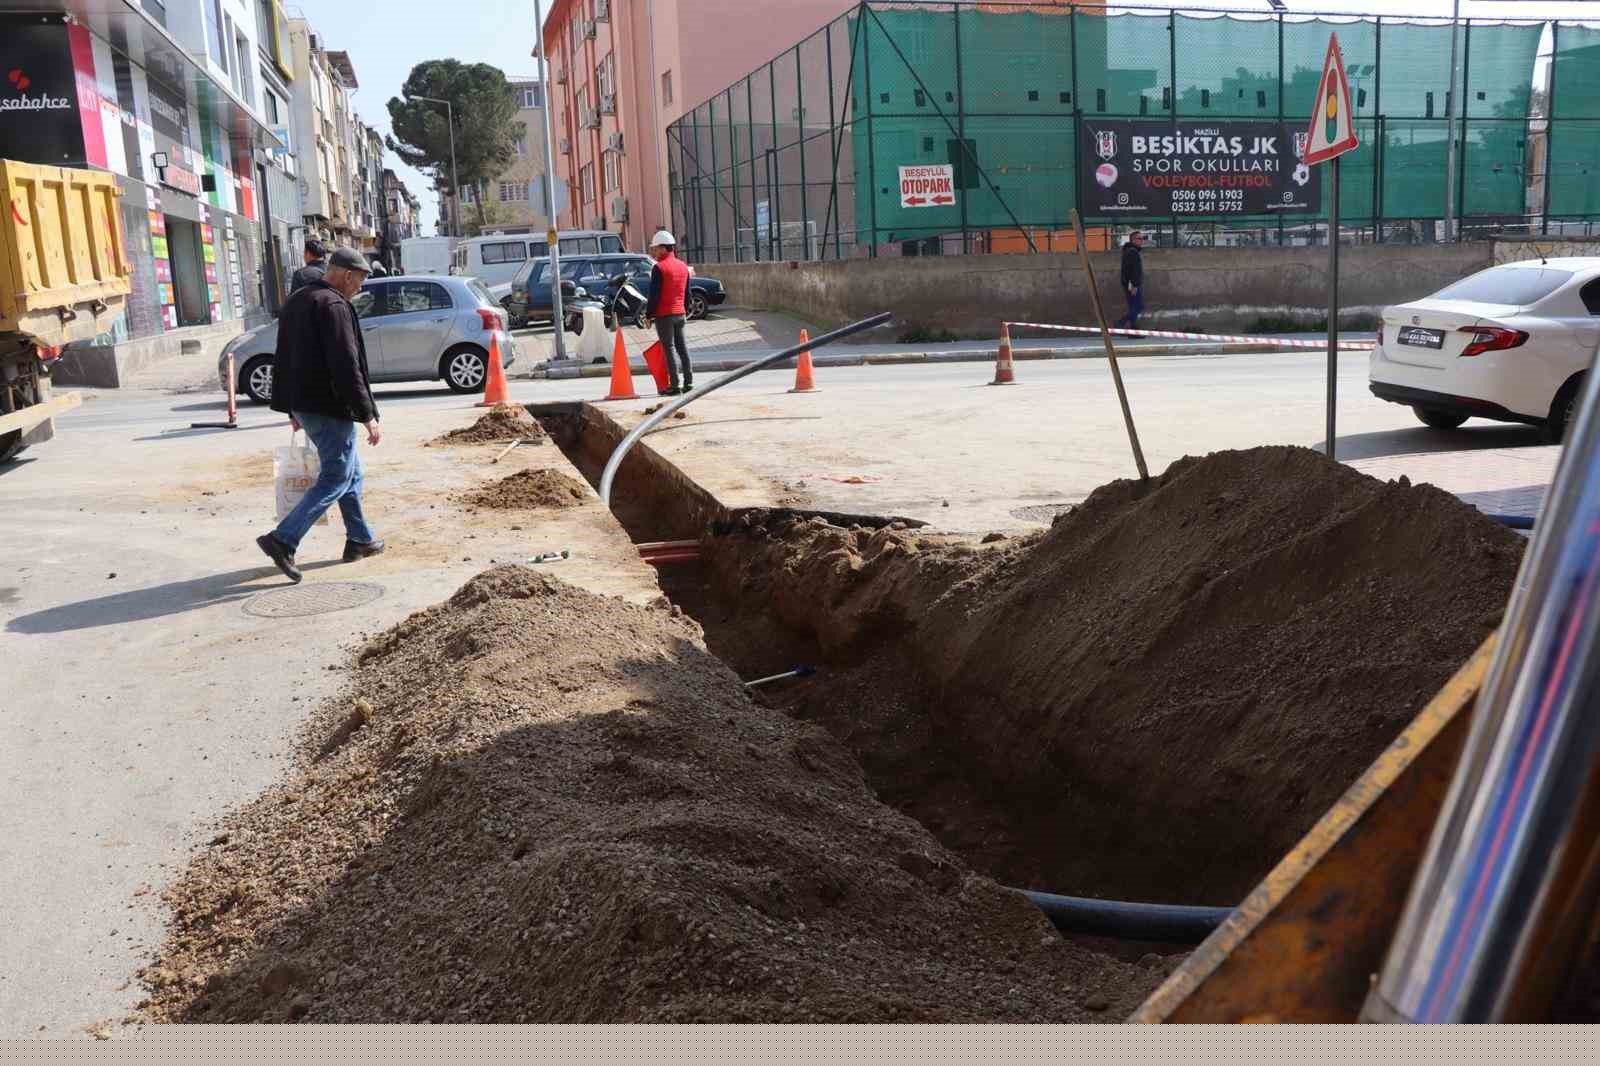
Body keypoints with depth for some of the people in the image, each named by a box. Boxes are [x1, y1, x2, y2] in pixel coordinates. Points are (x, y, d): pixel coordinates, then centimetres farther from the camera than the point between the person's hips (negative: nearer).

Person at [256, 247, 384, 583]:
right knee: (335, 479, -5)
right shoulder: (333, 306, -16)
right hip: (330, 408, -10)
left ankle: (359, 540, 26)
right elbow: (346, 366, -22)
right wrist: (367, 414, -20)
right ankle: (283, 540, -12)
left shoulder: (295, 303, 15)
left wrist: (291, 408, 26)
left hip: (304, 405, 10)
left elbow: (283, 360, 20)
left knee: (350, 472, 19)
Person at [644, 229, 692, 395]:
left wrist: (649, 314, -8)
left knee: (668, 348, -4)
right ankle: (688, 382, 12)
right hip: (680, 313, 7)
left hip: (664, 315, -7)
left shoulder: (659, 268, -13)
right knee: (682, 347, 12)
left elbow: (654, 295, -15)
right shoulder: (683, 266, 11)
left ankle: (674, 385, -6)